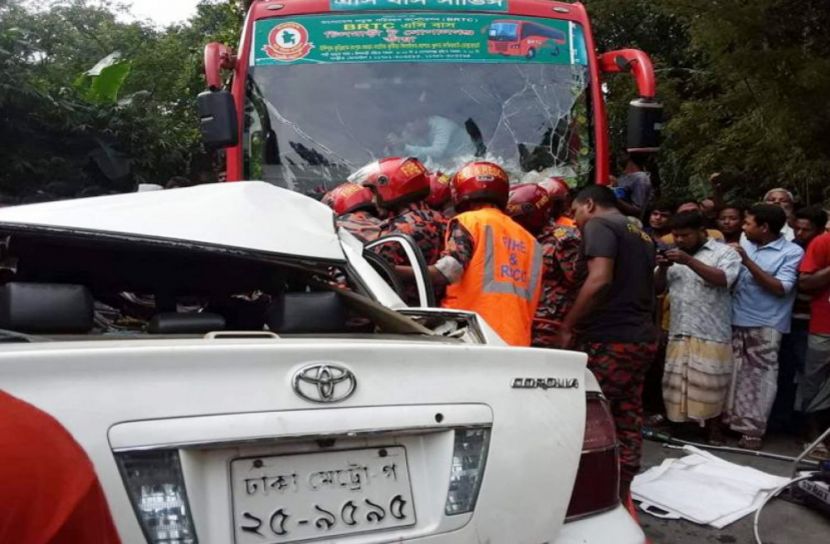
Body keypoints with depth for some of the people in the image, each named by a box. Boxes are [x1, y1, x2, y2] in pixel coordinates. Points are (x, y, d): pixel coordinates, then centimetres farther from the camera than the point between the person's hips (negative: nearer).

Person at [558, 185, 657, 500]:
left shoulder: (599, 225, -5)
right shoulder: (640, 234, 22)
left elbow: (600, 279, -19)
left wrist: (567, 327, -14)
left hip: (609, 340, -9)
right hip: (641, 338, 9)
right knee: (627, 422, 10)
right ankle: (619, 497, 16)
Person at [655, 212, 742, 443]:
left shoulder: (724, 252, 0)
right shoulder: (674, 255, 16)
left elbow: (724, 280, -17)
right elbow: (657, 288, 14)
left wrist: (689, 261, -22)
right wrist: (662, 268, -6)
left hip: (710, 335, -5)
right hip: (678, 333, 5)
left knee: (710, 385, 0)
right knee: (676, 384, 8)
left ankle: (714, 429, 15)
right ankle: (678, 424, 20)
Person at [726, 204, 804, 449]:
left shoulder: (792, 252, -6)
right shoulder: (745, 243, 7)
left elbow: (780, 289, -16)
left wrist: (748, 261, -20)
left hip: (765, 326, -4)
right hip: (735, 321, 4)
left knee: (759, 378, 1)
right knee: (734, 374, 11)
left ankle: (753, 430, 10)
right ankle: (730, 420, 23)